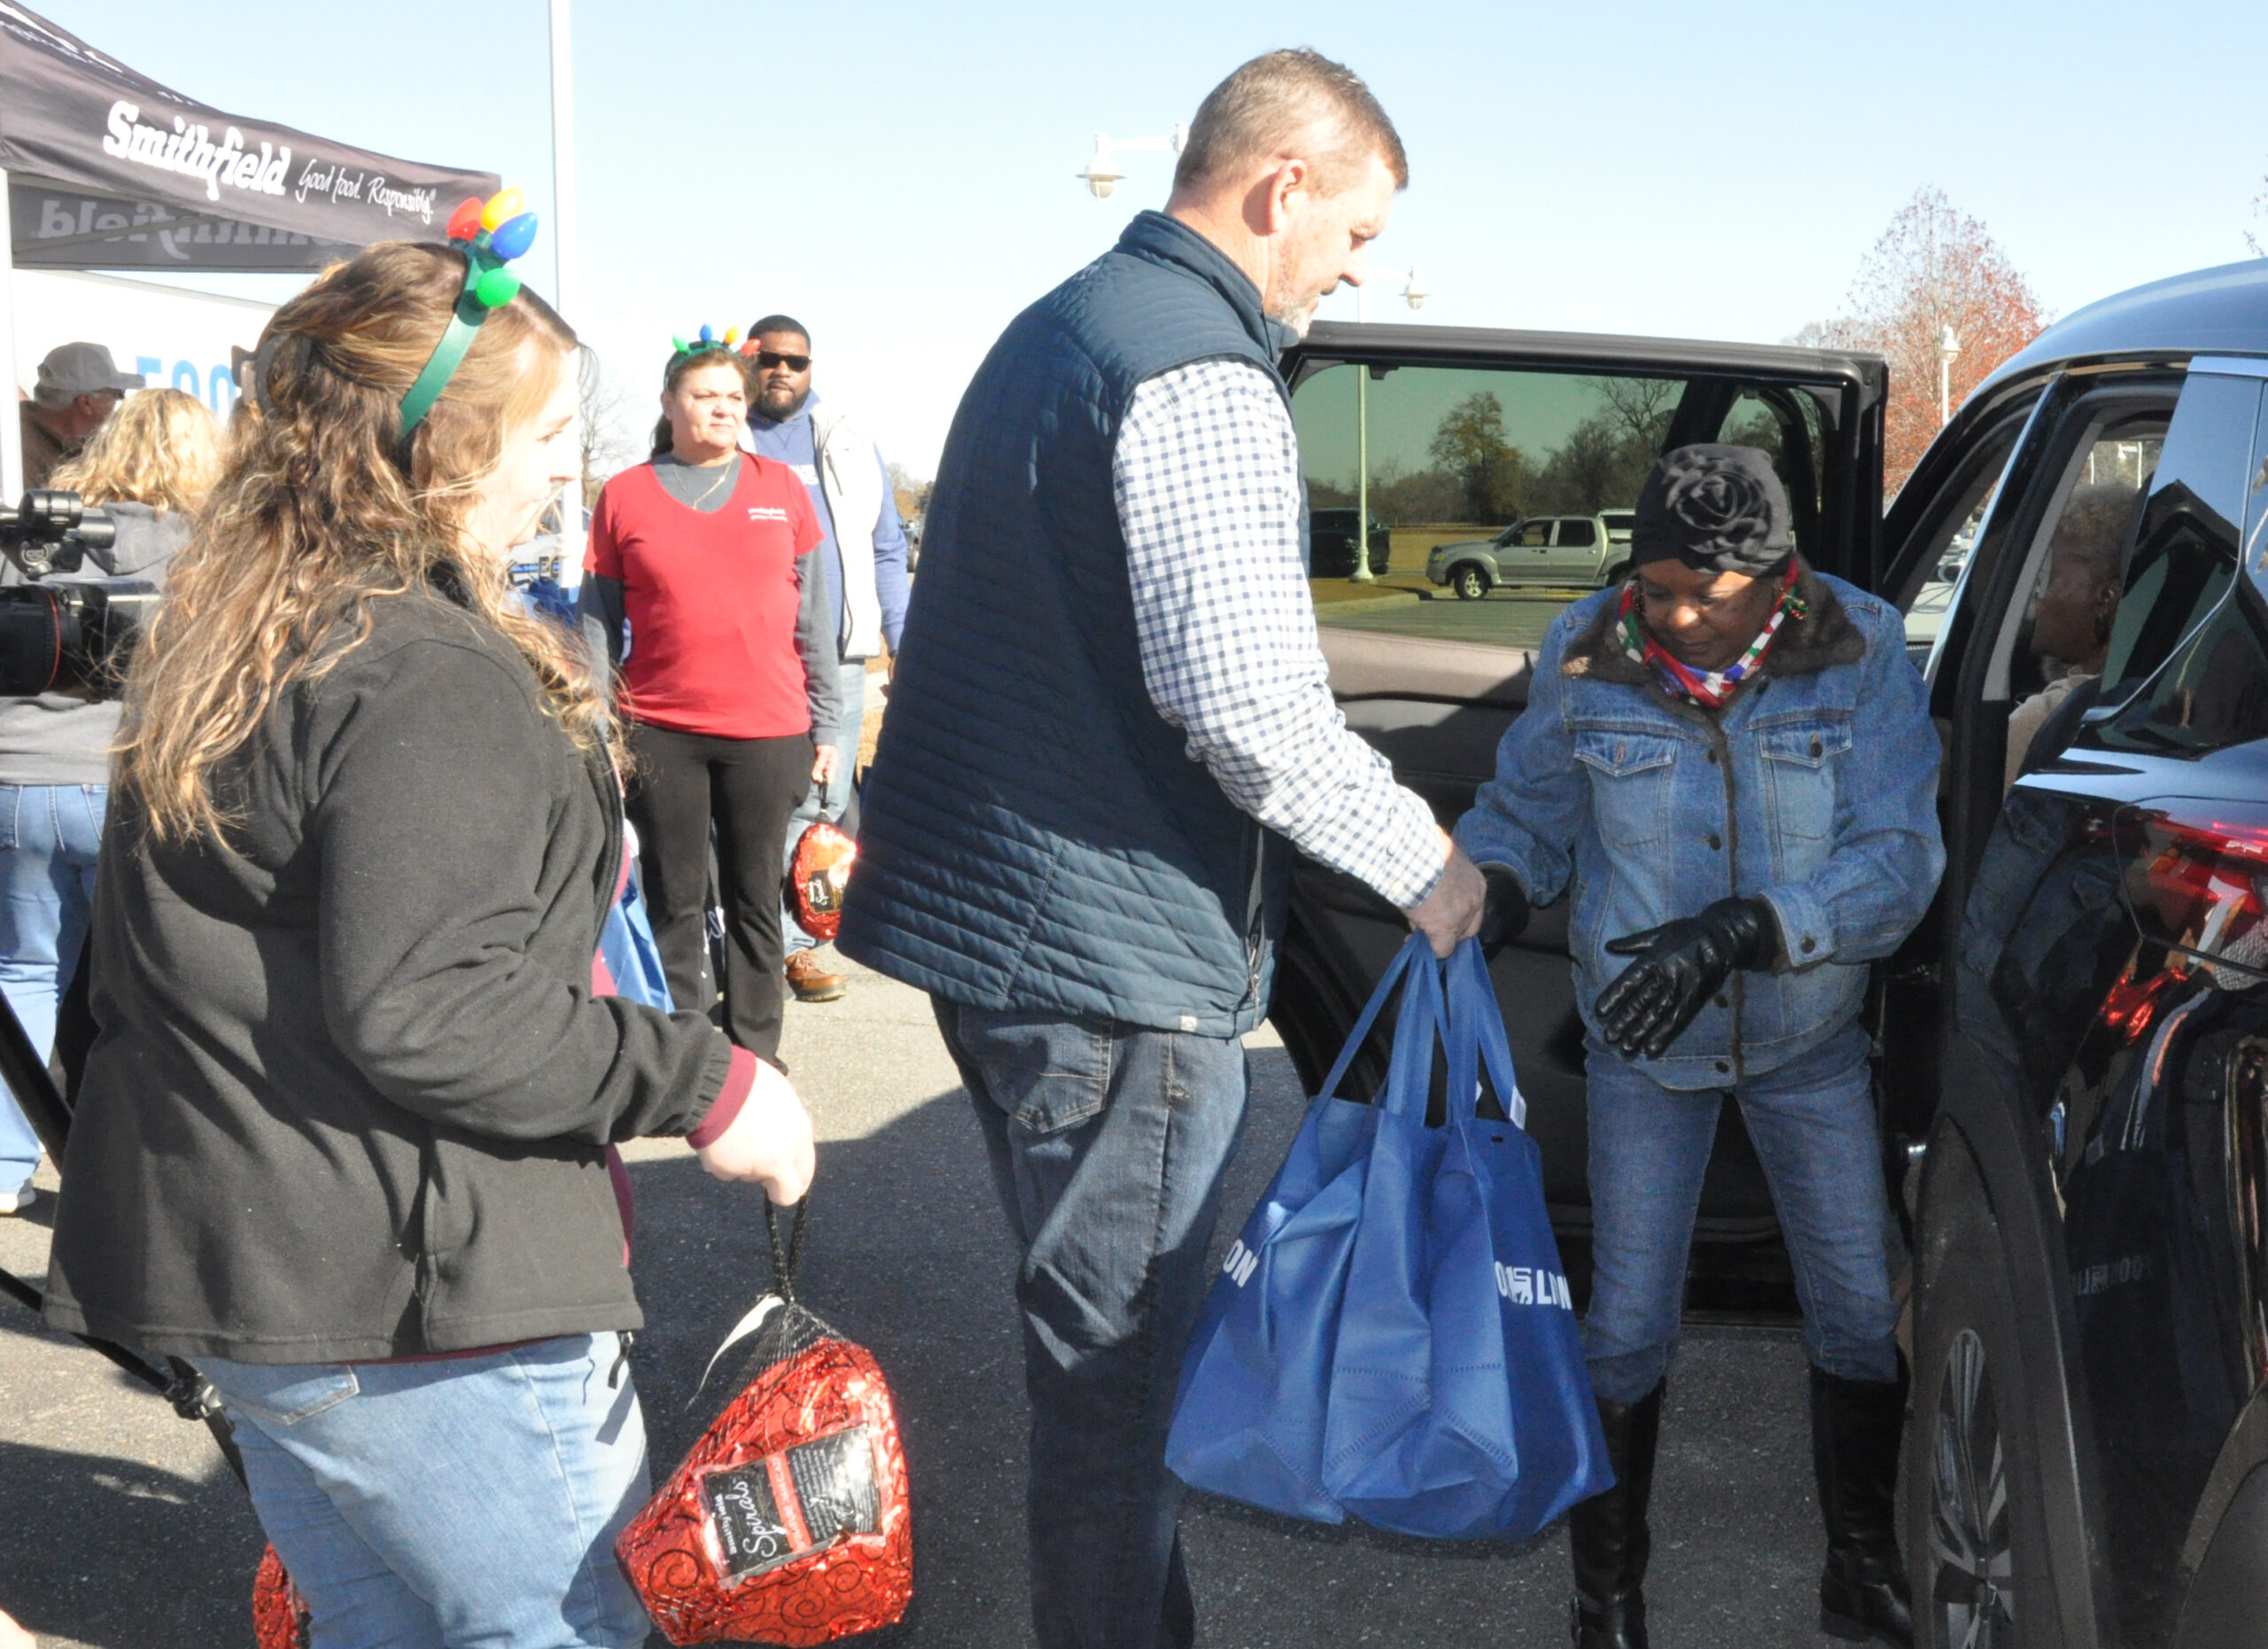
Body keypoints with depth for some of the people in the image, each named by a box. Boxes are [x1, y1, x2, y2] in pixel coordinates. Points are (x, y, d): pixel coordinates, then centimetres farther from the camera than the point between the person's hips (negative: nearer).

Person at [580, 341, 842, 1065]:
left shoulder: (781, 488, 6)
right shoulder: (625, 496, 2)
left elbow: (811, 615, 9)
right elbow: (598, 625, 5)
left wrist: (823, 724, 7)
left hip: (768, 732, 1)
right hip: (660, 732, -1)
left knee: (754, 897, 10)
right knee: (674, 901, 6)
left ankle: (754, 1051, 21)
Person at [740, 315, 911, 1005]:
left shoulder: (849, 439, 16)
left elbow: (886, 547, 18)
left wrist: (902, 638, 11)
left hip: (837, 656, 2)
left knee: (822, 802, 1)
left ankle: (793, 933, 9)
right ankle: (788, 941, 1)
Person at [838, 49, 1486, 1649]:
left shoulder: (1049, 329, 17)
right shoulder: (1204, 382, -16)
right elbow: (1243, 701, -25)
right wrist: (1423, 865, -11)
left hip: (982, 918, 10)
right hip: (1116, 961, -10)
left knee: (1102, 1343, 22)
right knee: (1116, 1373, 3)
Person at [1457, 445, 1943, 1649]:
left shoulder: (1862, 657, -18)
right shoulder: (1585, 659, -17)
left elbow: (1898, 861, -22)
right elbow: (1526, 811, -2)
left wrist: (1742, 930, -37)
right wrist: (1488, 883, -26)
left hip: (1809, 1042, 1)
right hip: (1645, 1050, -1)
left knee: (1860, 1314, 10)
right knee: (1627, 1328, 2)